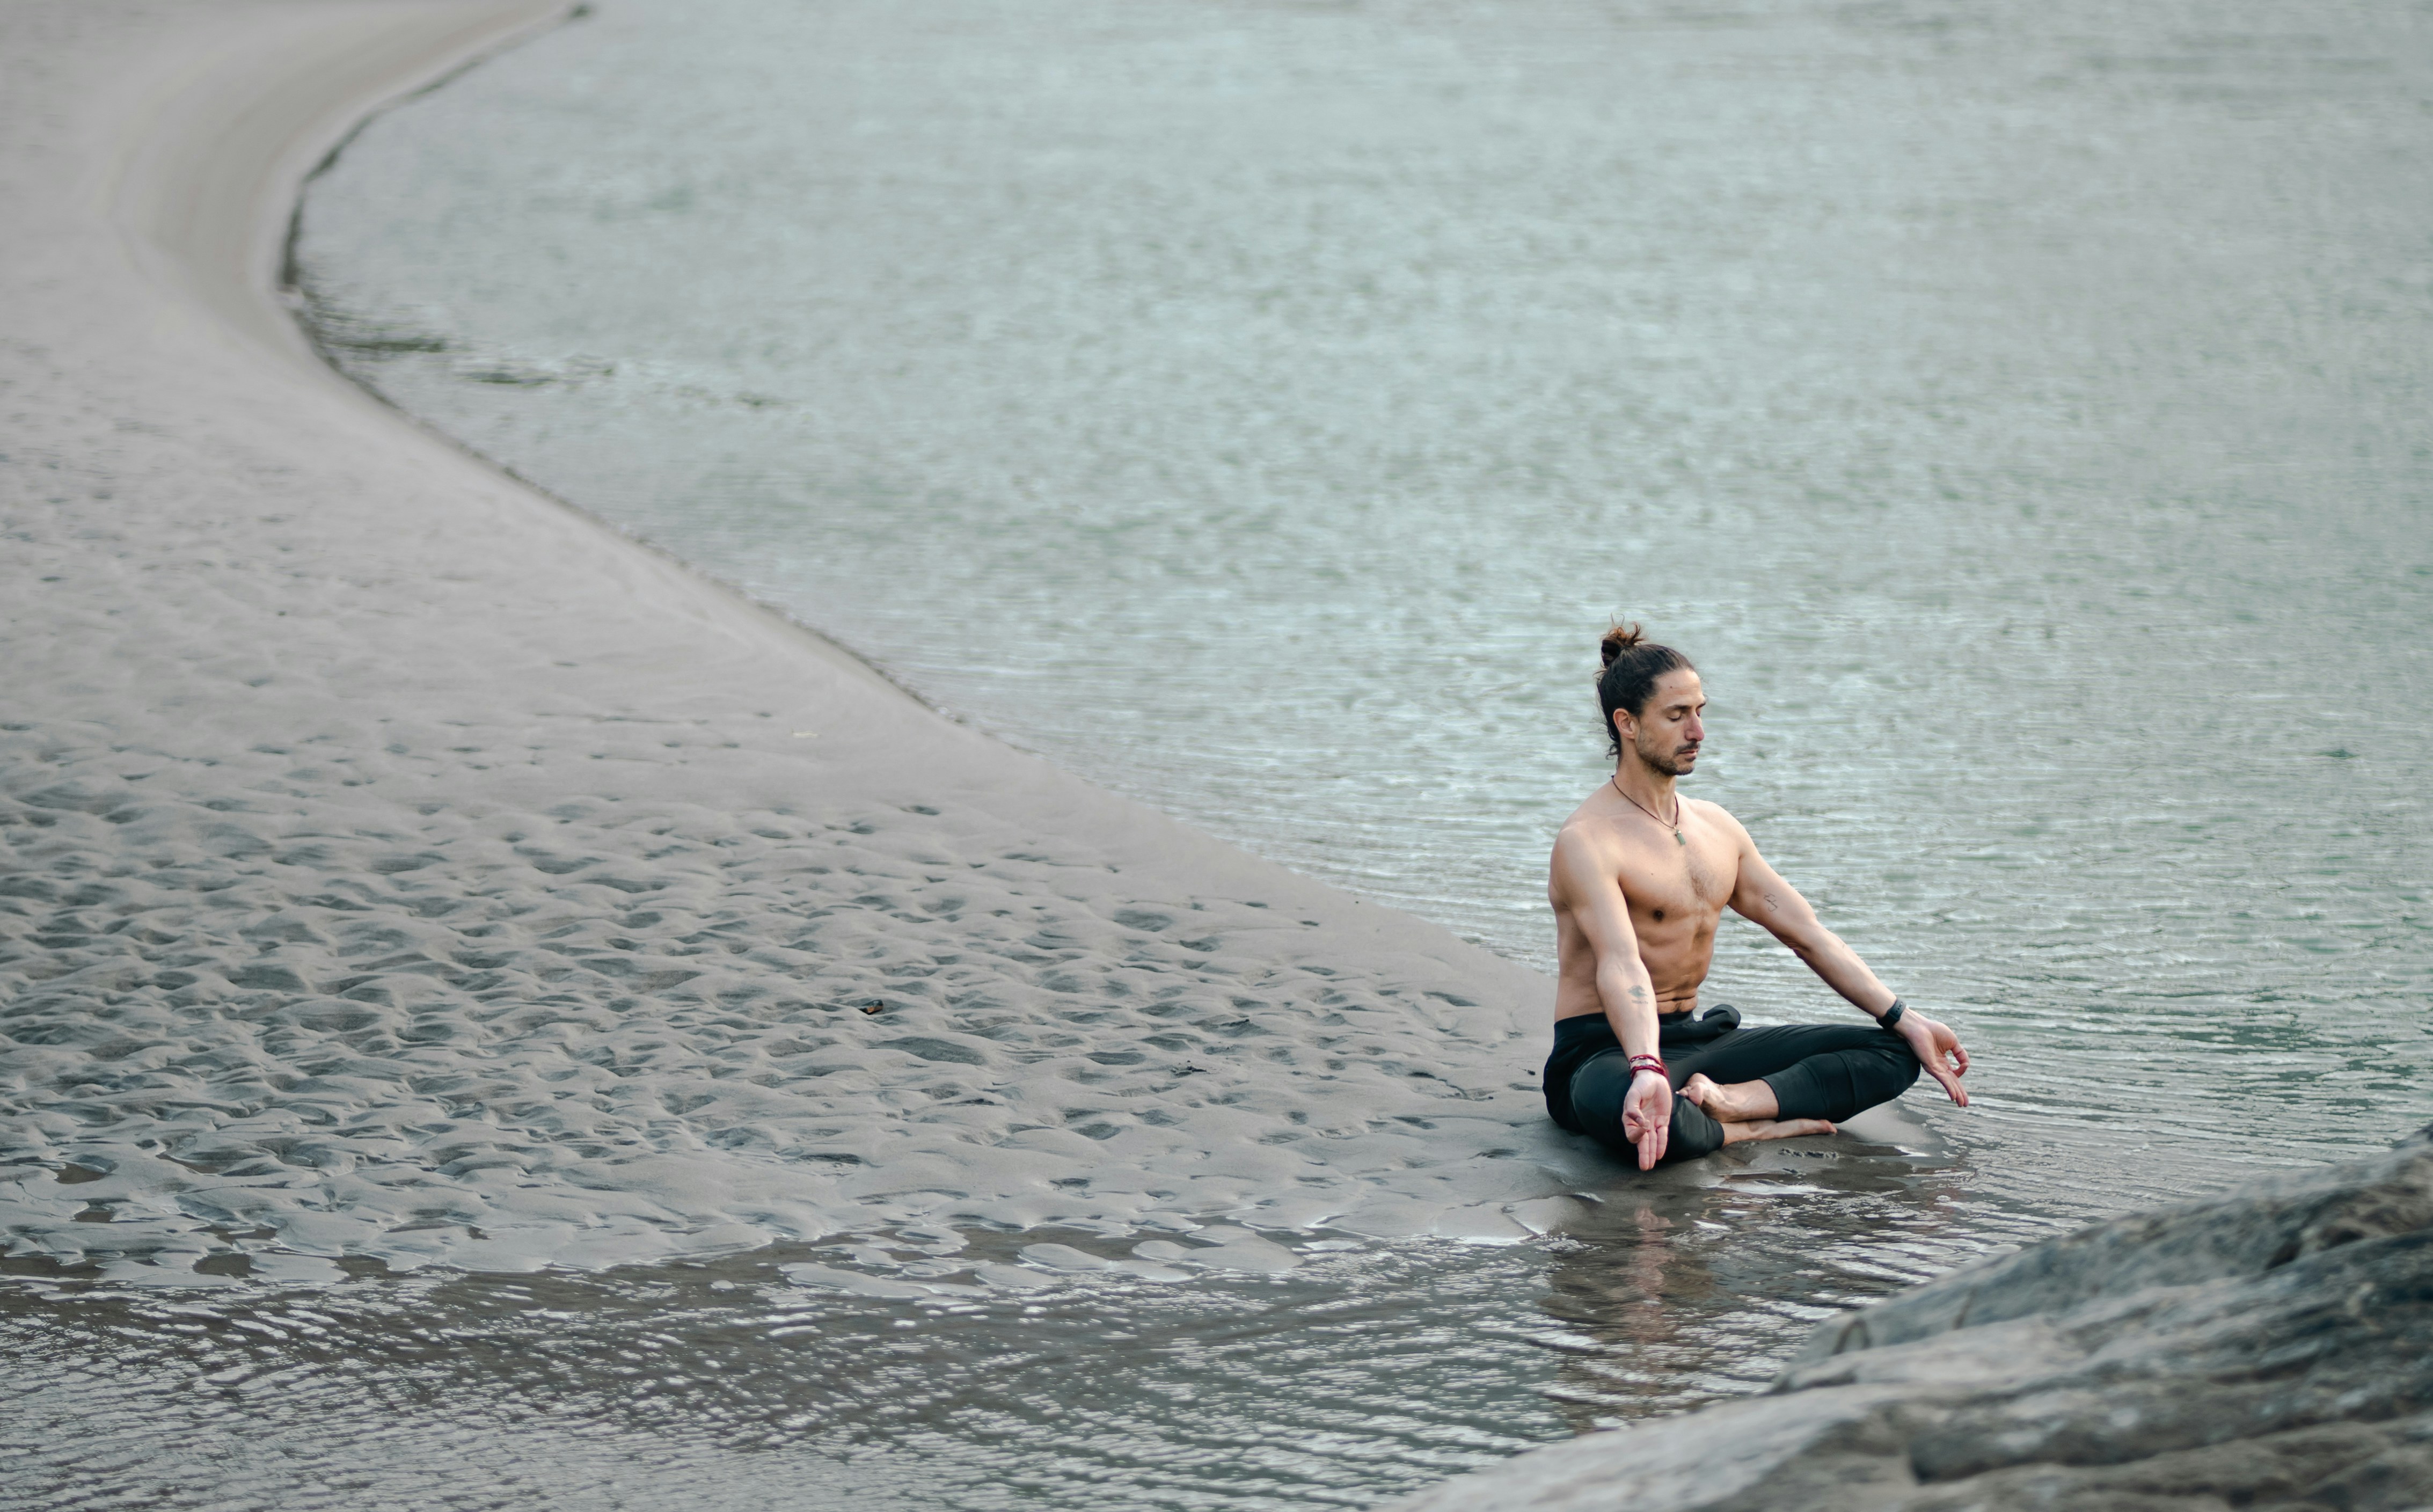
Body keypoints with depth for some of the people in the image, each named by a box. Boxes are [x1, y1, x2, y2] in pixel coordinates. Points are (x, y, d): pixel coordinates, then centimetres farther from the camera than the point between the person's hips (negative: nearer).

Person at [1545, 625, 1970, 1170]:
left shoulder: (1716, 828, 13)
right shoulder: (1587, 842, -14)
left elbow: (1810, 936, 14)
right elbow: (1620, 964, -31)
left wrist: (1906, 1021, 5)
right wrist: (1648, 1071, -48)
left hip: (1696, 1038, 8)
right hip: (1605, 1052, -8)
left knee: (1893, 1053, -2)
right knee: (1628, 1111, -46)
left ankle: (1731, 1102, -24)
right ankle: (1757, 1126, -18)